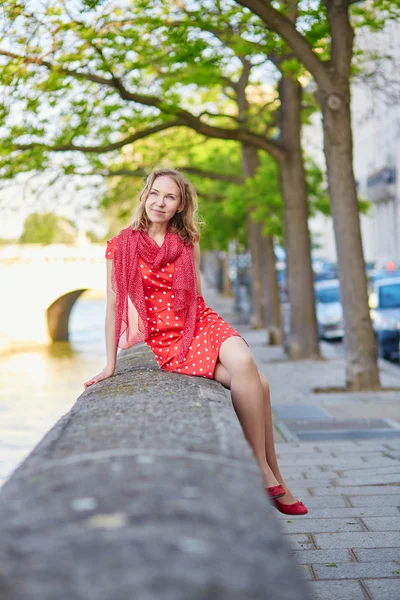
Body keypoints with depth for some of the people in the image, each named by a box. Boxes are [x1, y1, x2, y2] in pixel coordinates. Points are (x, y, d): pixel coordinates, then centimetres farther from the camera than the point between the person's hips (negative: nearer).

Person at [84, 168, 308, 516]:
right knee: (252, 380, -27)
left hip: (203, 323, 4)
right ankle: (268, 474, -18)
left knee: (245, 364, -29)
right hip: (165, 338, -3)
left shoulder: (187, 243, 10)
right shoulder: (121, 246, 1)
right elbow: (114, 304, 0)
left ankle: (269, 473, -17)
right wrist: (110, 364, -1)